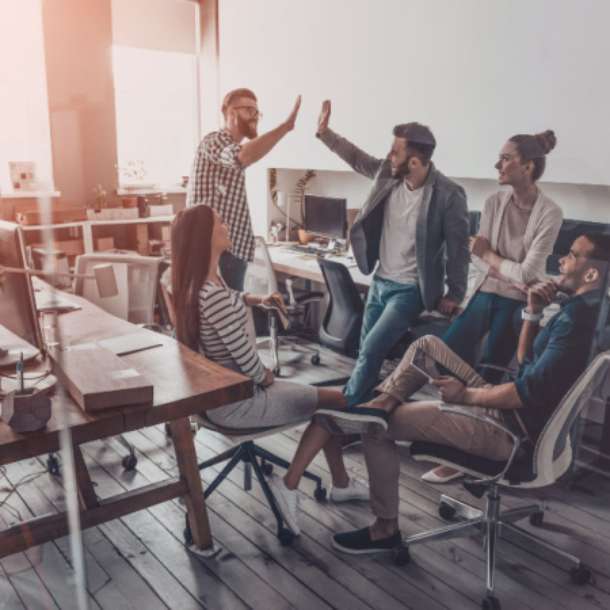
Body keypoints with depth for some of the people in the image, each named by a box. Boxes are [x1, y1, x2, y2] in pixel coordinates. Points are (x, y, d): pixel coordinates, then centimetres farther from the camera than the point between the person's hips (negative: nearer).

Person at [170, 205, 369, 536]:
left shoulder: (197, 282, 0)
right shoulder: (213, 297, -31)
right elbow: (248, 362, -26)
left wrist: (257, 299, 8)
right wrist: (268, 376, -5)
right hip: (235, 402, -10)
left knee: (325, 400, 18)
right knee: (340, 402, 1)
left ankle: (341, 483, 31)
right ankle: (289, 485, 7)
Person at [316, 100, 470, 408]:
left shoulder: (448, 195, -21)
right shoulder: (387, 174, -5)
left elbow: (458, 247, -13)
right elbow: (356, 157, 15)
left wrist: (455, 294, -8)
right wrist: (325, 132, 9)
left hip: (409, 289, -6)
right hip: (379, 281, 7)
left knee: (371, 350, -9)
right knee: (367, 351, 15)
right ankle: (362, 403, 34)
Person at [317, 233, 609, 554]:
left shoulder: (578, 319, -24)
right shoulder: (578, 307, 9)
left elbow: (529, 392, -27)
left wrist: (466, 395, -15)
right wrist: (533, 312, 2)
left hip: (512, 428, -10)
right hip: (510, 408, 10)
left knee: (377, 428, -4)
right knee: (428, 344, 10)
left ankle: (385, 529, 10)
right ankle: (380, 405, -7)